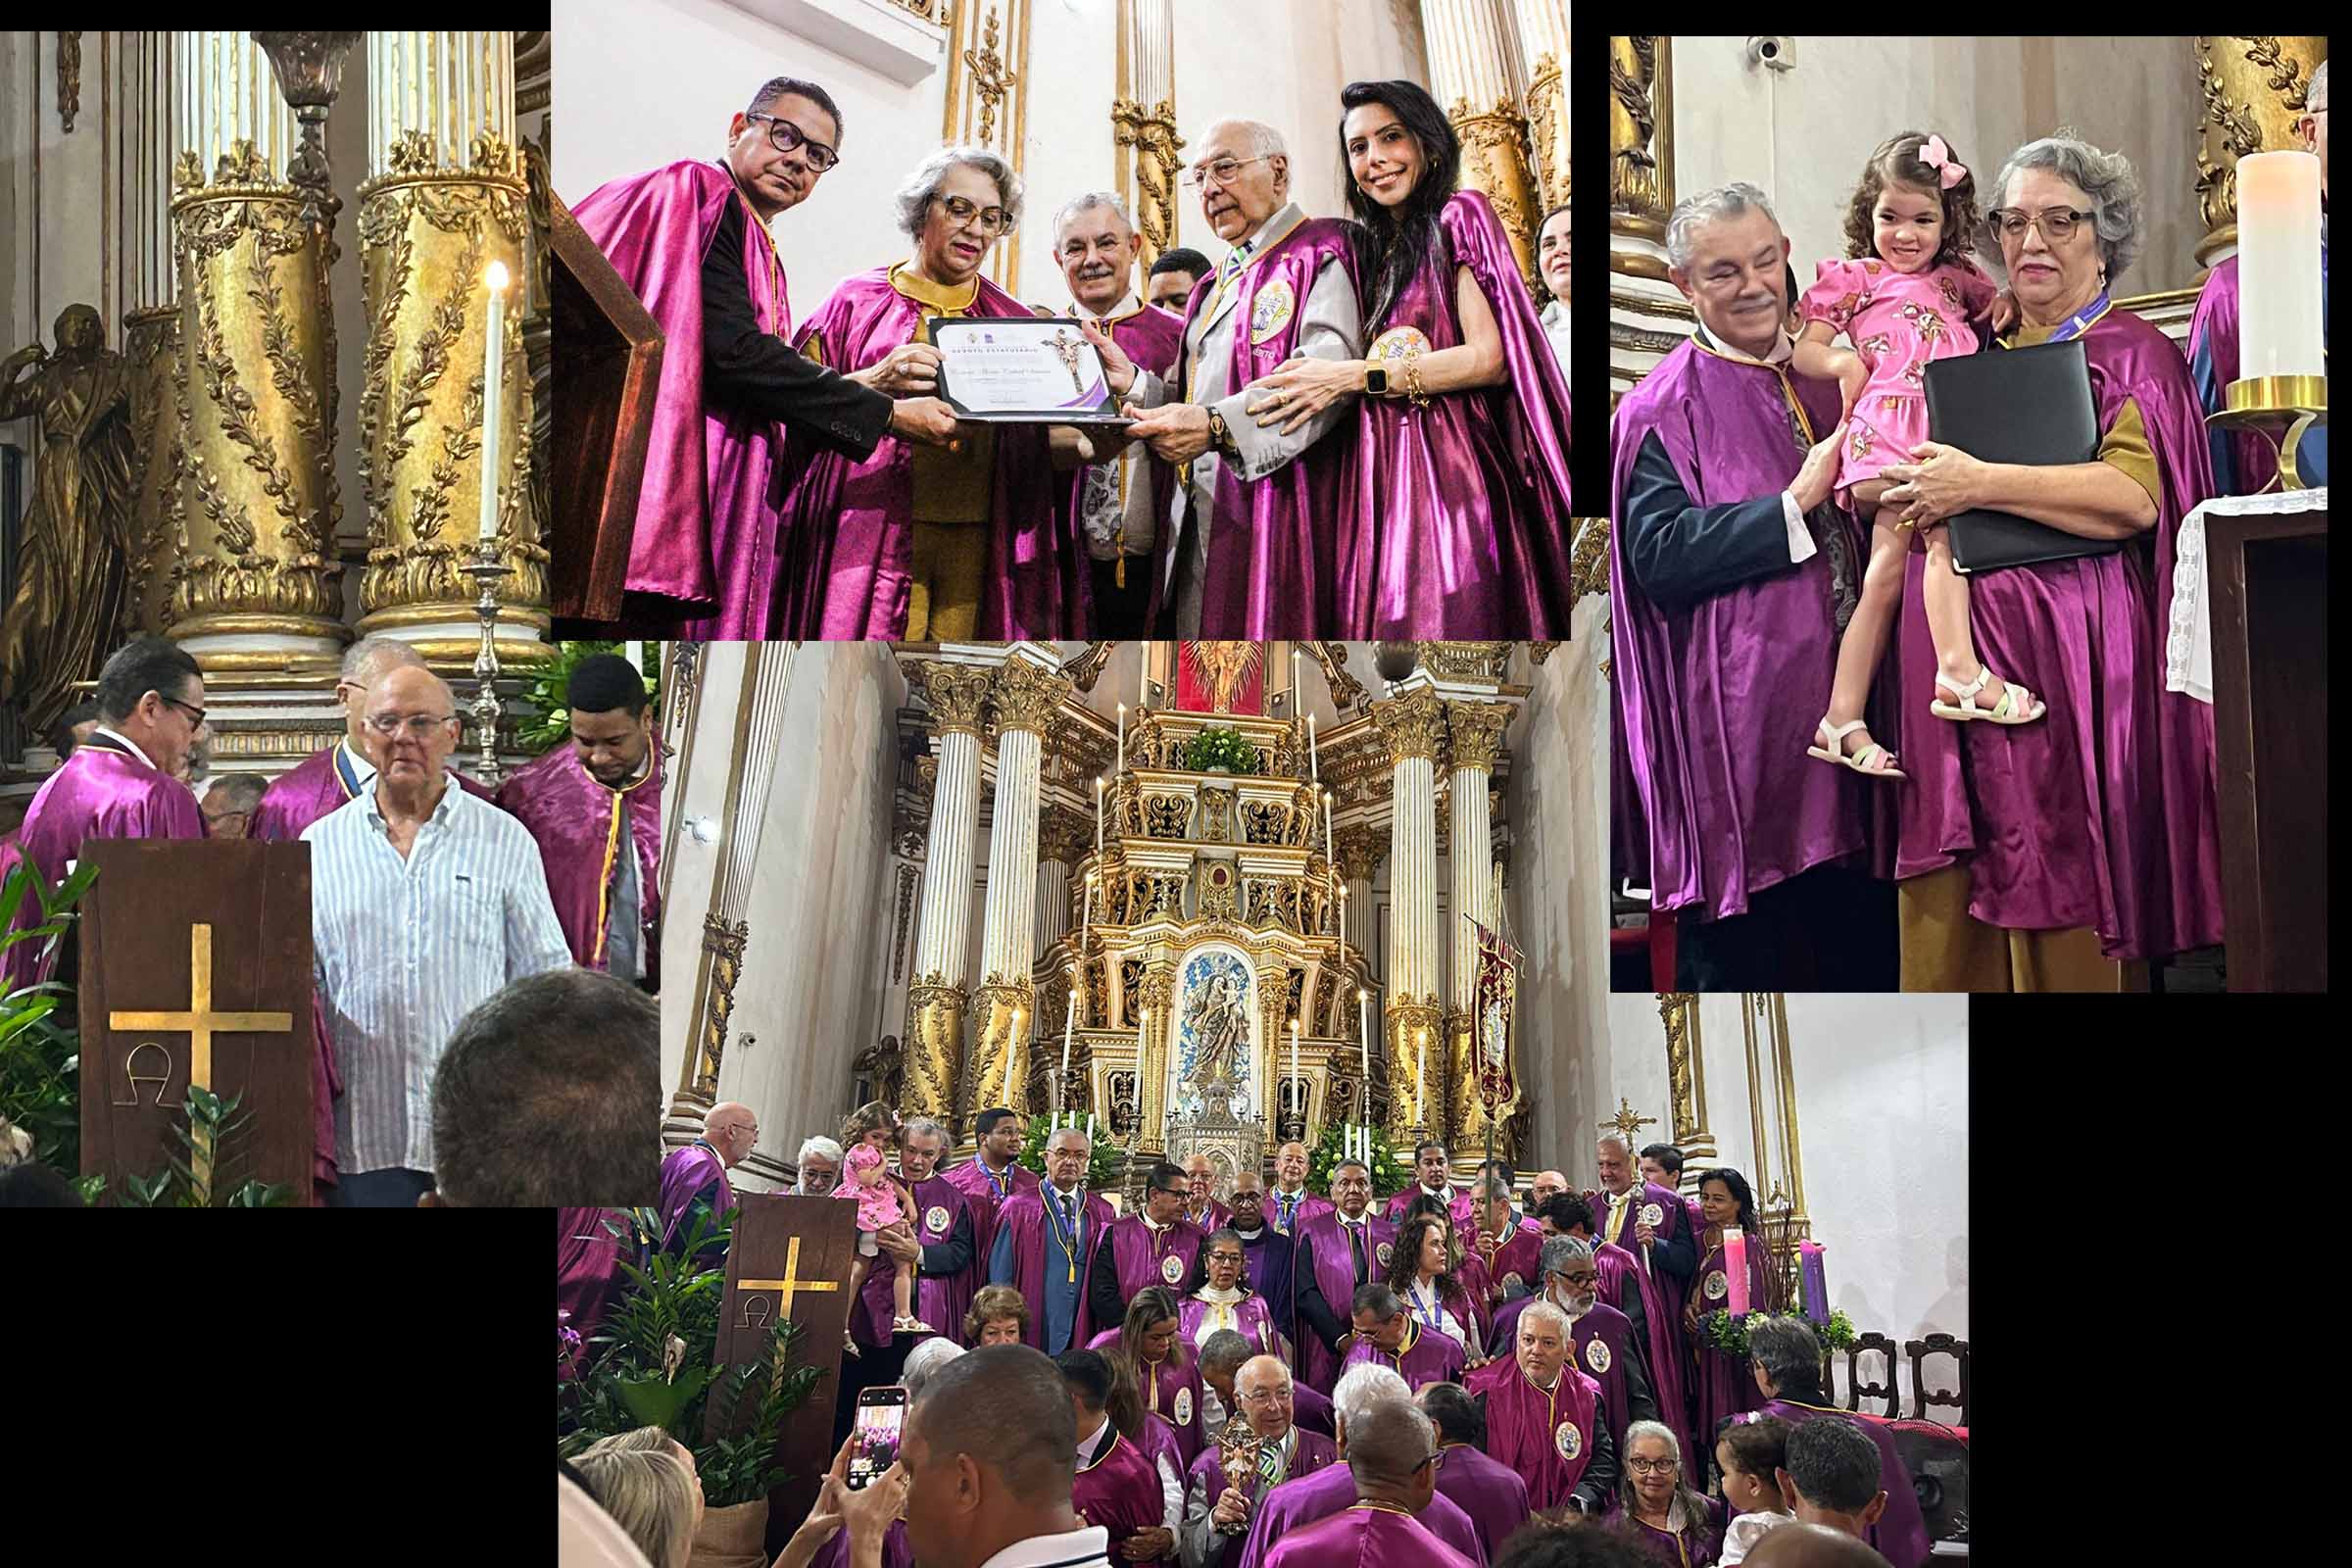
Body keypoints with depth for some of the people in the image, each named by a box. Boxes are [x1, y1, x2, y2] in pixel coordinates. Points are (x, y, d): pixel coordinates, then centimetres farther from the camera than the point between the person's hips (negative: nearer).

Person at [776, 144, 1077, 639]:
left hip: (979, 539, 2)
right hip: (875, 535, -2)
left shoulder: (1013, 321, 17)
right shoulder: (858, 301, 9)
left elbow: (1055, 442, 12)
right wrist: (875, 382, -16)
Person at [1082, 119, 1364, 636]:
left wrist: (1216, 426, -28)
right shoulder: (1217, 286, 26)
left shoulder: (1318, 254, 0)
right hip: (1197, 521, 7)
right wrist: (1132, 381, 2)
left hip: (1269, 509, -7)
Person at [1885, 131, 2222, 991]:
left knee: (2066, 928, -4)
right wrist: (1893, 490, 6)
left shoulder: (2132, 355, 0)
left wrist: (1982, 484, -18)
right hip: (1960, 662, 6)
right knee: (1951, 933, 3)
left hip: (2070, 661, -5)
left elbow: (2136, 495, -17)